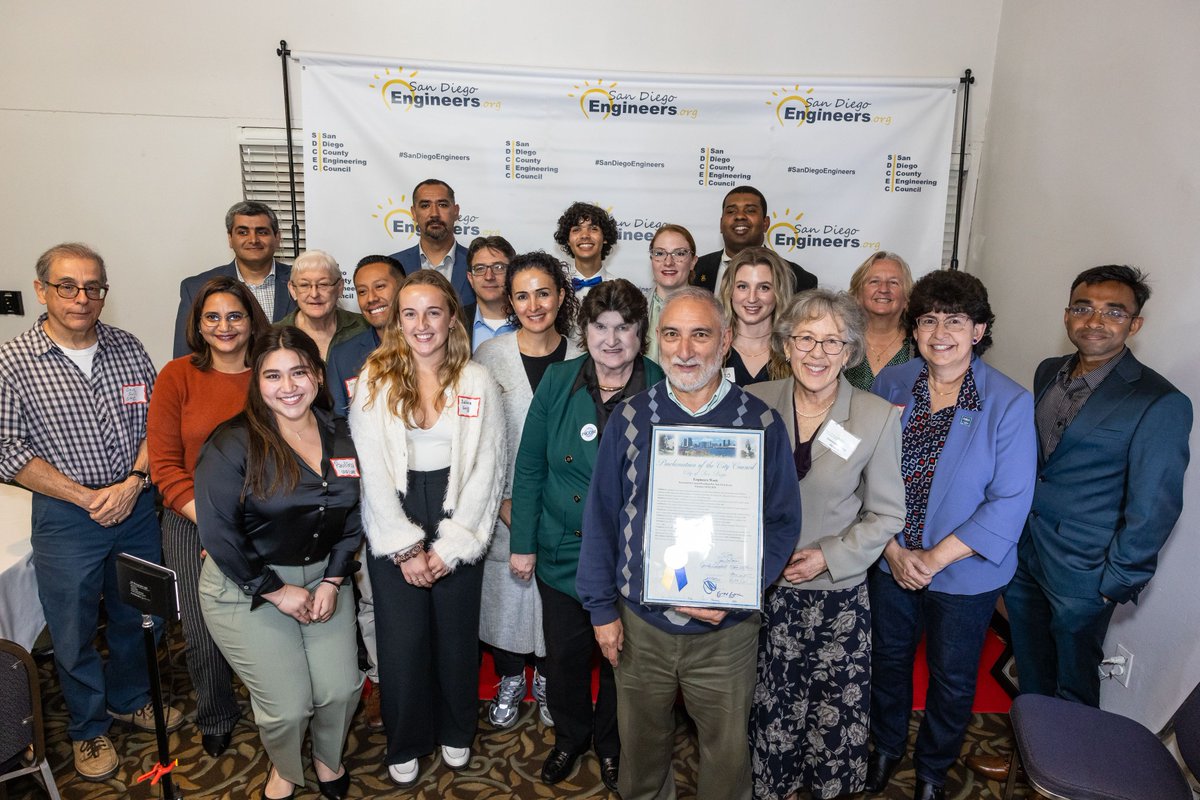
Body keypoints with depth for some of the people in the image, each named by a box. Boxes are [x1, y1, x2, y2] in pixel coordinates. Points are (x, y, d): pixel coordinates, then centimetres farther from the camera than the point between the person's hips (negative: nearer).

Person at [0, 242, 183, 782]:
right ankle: (89, 727, 35)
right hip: (66, 517, -3)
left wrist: (133, 482, -12)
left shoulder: (128, 348, 1)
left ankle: (130, 700, 43)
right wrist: (88, 497, -15)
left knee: (137, 616, 19)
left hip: (137, 508, 3)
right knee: (73, 631, 13)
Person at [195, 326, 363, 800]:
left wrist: (332, 581, -4)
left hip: (323, 578, 4)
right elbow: (218, 533, -17)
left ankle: (329, 757, 36)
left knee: (340, 690, 0)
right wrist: (276, 590, -14)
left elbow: (352, 519, 7)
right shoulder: (233, 444, -15)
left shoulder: (340, 439, 0)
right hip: (246, 588, -4)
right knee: (287, 705, -3)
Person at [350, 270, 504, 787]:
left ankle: (456, 734, 36)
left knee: (457, 633, 10)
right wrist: (405, 548, -9)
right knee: (401, 641, 6)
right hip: (393, 527, 0)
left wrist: (451, 546, -9)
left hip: (458, 523, 0)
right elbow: (372, 471, -6)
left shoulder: (478, 382, -3)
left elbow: (487, 469, -5)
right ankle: (405, 745, 30)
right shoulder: (375, 381, -3)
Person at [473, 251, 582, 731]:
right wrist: (500, 500, -9)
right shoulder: (489, 356, -5)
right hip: (504, 505, 0)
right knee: (505, 588, 10)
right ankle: (510, 681, 35)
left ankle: (546, 681, 35)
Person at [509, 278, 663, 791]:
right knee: (565, 654, 19)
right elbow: (529, 468, -1)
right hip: (561, 551, 2)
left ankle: (611, 743, 46)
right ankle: (569, 736, 47)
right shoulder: (558, 382, -6)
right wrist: (522, 543, -2)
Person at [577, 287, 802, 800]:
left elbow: (782, 521, -2)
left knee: (727, 750, 15)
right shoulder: (629, 418, -3)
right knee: (641, 744, 19)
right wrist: (601, 608, 0)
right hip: (639, 624, 1)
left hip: (727, 629, -1)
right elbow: (601, 516, 1)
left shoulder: (762, 424, -5)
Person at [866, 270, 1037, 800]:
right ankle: (886, 747, 49)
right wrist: (893, 549, -13)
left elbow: (1010, 502, -17)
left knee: (952, 678, 18)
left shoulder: (1010, 404, -16)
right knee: (888, 659, 22)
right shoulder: (890, 384, -7)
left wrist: (935, 558, -20)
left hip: (965, 573, -2)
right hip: (890, 562, 3)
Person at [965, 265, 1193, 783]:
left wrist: (1118, 581, -10)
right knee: (1031, 672, 22)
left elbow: (1153, 508, -14)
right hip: (1022, 551, 6)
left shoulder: (1160, 403, -17)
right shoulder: (1049, 373, 2)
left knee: (1073, 684, 15)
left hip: (1081, 574, -5)